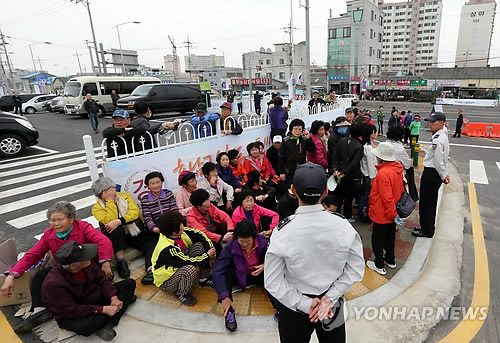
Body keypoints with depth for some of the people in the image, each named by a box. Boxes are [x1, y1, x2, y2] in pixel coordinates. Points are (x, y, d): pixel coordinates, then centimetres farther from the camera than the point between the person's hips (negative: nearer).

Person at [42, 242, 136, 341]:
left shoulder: (86, 264, -14)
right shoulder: (53, 284, -30)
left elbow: (102, 279, -4)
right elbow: (71, 310, -28)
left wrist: (114, 297, -20)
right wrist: (103, 309, -30)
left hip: (96, 298, 7)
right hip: (72, 316, -7)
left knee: (129, 283, -3)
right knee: (85, 326, -41)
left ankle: (107, 325, -20)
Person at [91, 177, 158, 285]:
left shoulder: (126, 196, 7)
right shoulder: (97, 208, 0)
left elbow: (135, 212, -9)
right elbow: (109, 221, -18)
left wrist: (119, 221, -25)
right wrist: (110, 201, -15)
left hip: (136, 232, 2)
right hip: (118, 237, -2)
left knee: (152, 241, -25)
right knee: (116, 229, -35)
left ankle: (151, 270, -40)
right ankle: (121, 262, -24)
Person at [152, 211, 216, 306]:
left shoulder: (180, 232, -15)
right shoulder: (167, 249, -35)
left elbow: (199, 234, -5)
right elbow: (189, 261, -30)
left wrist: (211, 250, -14)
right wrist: (208, 255, -18)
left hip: (181, 265, 8)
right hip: (166, 281, -8)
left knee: (199, 245, -8)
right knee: (190, 268, -38)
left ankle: (204, 279, 4)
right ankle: (181, 294, -8)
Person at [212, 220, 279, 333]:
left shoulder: (263, 241, -20)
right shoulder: (230, 247, -25)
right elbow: (217, 270, -32)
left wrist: (265, 266, -25)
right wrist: (224, 297, -39)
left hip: (258, 274, 1)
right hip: (239, 276, 0)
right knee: (225, 272, -30)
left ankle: (278, 309, -29)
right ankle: (229, 310, -26)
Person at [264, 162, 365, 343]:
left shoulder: (283, 231, -25)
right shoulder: (342, 224, -19)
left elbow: (273, 282, -19)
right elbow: (356, 270, -10)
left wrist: (305, 304, -11)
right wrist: (330, 297, -9)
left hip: (295, 309, -2)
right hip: (333, 307, 2)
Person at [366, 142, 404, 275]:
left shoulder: (383, 173, -29)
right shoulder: (397, 168, -1)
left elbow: (387, 198, -27)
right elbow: (401, 189, 10)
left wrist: (393, 213, -15)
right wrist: (394, 212, 18)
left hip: (382, 215, -9)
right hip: (392, 214, 9)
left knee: (377, 239, 8)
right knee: (390, 237, 24)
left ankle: (379, 266, 22)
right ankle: (390, 260, 41)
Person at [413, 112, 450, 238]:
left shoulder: (437, 140, -22)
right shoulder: (443, 136, 11)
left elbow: (438, 161, -21)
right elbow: (442, 159, 14)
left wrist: (443, 175, -9)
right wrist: (445, 174, 14)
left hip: (431, 174, -10)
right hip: (436, 174, 10)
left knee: (425, 203, 2)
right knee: (431, 202, 20)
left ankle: (427, 231, 14)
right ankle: (428, 227, 34)